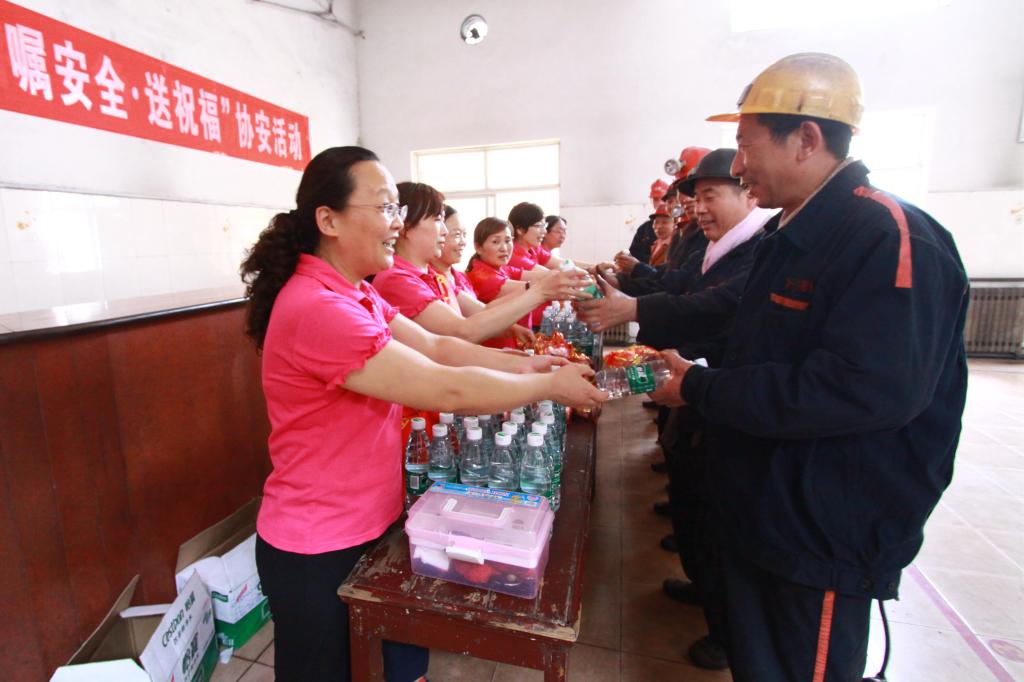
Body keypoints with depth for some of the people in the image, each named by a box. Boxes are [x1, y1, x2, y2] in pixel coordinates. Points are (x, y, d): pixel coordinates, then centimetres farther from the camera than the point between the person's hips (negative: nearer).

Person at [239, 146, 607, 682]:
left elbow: (435, 347, 1)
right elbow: (447, 390, -29)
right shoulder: (316, 309, -29)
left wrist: (523, 364, -8)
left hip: (370, 525, 8)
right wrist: (551, 386, -18)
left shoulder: (355, 294, 4)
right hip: (320, 555, -8)